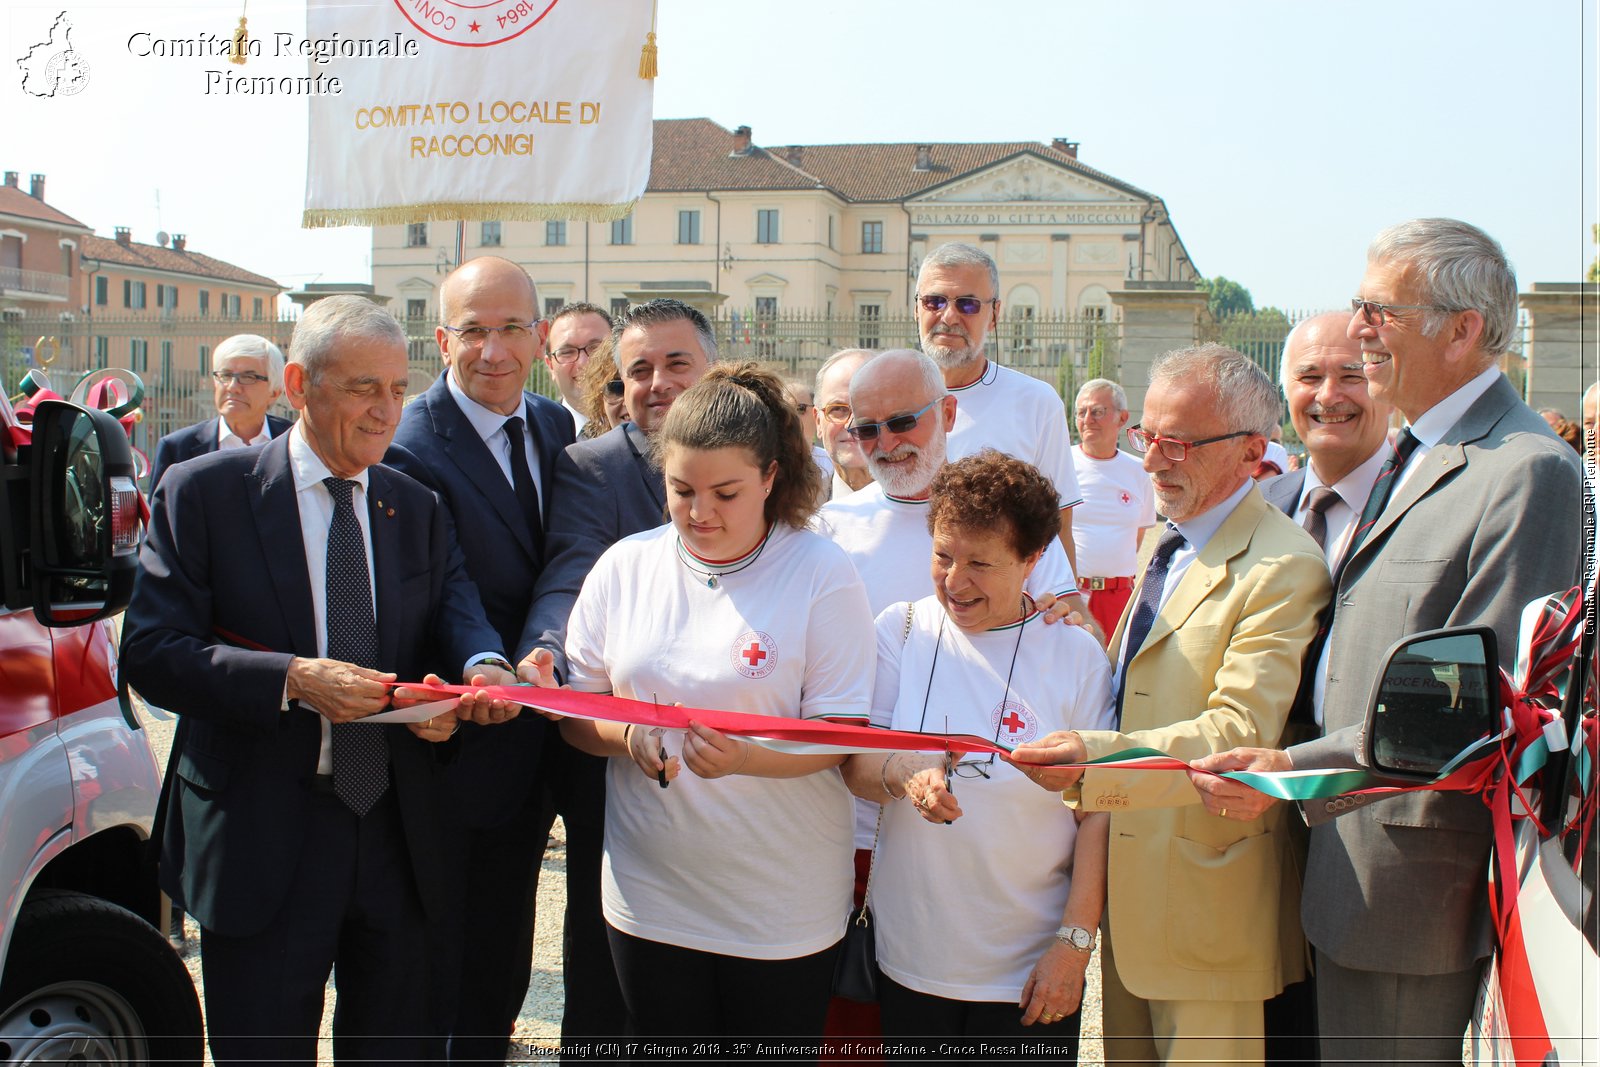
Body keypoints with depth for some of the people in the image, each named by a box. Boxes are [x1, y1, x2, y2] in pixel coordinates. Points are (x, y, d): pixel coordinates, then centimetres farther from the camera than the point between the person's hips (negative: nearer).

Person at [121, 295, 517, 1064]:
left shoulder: (418, 509, 9)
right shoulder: (203, 493, -5)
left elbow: (455, 614, -3)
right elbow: (149, 654, -11)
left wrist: (481, 671, -27)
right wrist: (293, 678, -25)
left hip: (397, 830, 4)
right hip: (264, 836, -4)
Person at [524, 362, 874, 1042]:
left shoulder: (822, 574, -8)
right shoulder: (625, 565, 2)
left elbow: (840, 732, -11)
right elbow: (575, 712, 5)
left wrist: (745, 757, -28)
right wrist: (626, 736, -16)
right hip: (650, 895, 3)